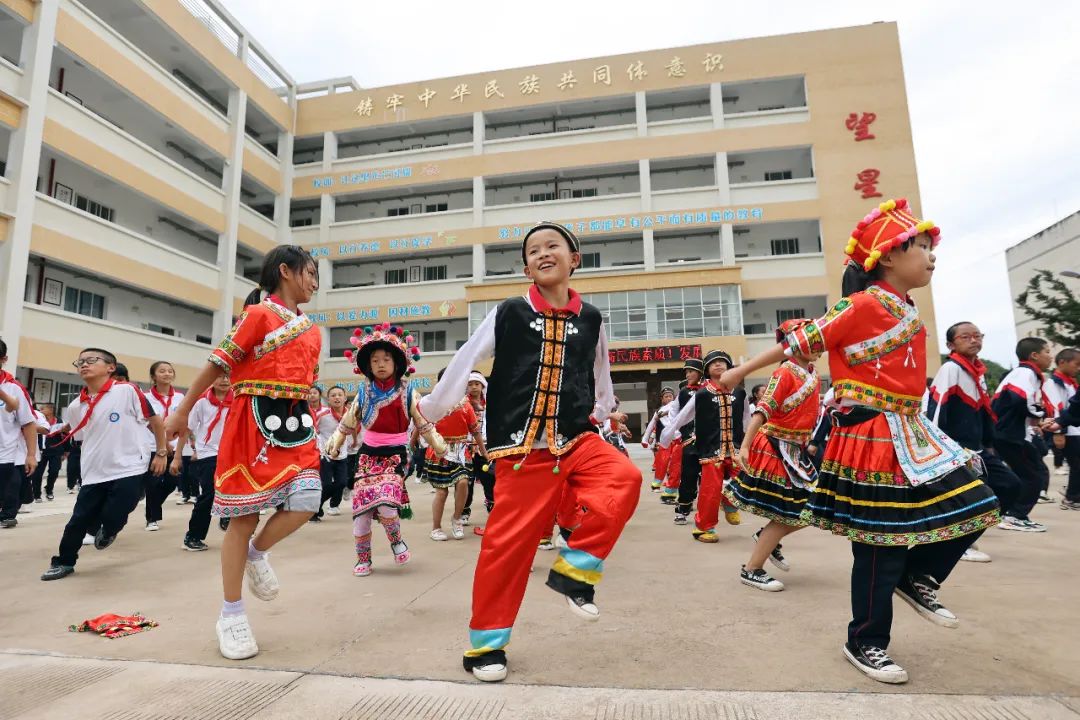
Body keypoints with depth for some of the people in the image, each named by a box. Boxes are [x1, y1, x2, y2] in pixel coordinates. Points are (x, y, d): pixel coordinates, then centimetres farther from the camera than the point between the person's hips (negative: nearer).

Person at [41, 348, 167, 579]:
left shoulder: (127, 391, -11)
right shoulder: (75, 406, 5)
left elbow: (155, 421, -4)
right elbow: (81, 439, 21)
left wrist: (161, 453, -2)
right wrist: (90, 465, 20)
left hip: (129, 472, -5)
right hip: (93, 475, 5)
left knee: (112, 520, -3)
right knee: (79, 521, 9)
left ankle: (107, 530, 33)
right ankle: (64, 562, 32)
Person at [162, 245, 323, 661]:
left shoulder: (311, 330, 14)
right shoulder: (259, 313, -5)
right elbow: (219, 364, -4)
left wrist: (312, 424, 19)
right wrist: (182, 412, 0)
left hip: (295, 421, 6)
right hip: (255, 420, -5)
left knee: (306, 502, -12)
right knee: (245, 515, 2)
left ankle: (258, 553, 21)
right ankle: (231, 615, 18)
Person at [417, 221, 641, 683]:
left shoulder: (591, 319, 7)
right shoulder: (508, 313, 0)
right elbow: (465, 362, 3)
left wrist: (601, 415, 21)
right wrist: (431, 409, 8)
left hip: (576, 441, 3)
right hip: (521, 449, -3)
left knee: (625, 478, -23)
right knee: (509, 540, -1)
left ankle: (575, 569, -4)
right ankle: (485, 641, 18)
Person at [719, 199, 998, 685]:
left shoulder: (906, 311, 12)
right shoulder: (863, 305, -15)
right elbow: (800, 343, -13)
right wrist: (740, 372, -9)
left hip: (910, 433, 9)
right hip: (873, 437, -9)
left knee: (974, 506, 10)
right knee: (880, 544, 0)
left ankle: (916, 577, 30)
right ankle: (864, 643, 18)